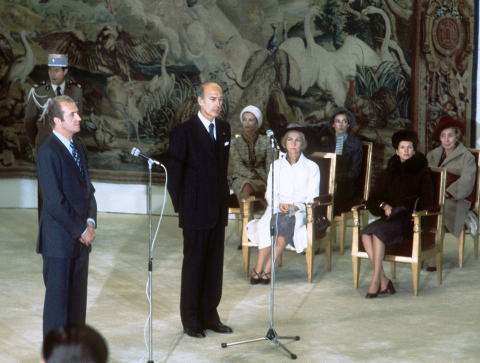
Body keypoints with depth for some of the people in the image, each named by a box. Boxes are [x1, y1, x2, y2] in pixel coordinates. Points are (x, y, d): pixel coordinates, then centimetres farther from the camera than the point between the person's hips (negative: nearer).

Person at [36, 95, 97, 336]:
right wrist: (81, 230, -13)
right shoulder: (48, 153, -16)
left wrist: (90, 222, 0)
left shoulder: (79, 148, 11)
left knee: (78, 298, 14)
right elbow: (55, 203, -19)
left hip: (81, 236, 8)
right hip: (60, 240, -8)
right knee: (58, 298, 2)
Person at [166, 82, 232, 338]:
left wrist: (223, 197, 13)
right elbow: (173, 173, -7)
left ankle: (209, 315, 20)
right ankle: (191, 320, 13)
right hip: (196, 211, -6)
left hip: (218, 209, 6)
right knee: (194, 265, 3)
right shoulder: (184, 132, -9)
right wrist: (181, 205, -6)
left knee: (215, 264, 10)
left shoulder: (224, 129, 9)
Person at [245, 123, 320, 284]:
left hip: (301, 212, -1)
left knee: (285, 221, -36)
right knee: (274, 222, -35)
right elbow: (270, 193, 11)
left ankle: (266, 269, -33)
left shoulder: (311, 167, 9)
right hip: (277, 209, 1)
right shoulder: (276, 165, 17)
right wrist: (279, 204, -12)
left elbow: (312, 198, 3)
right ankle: (259, 269, -34)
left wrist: (295, 207, -16)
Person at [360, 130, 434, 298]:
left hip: (410, 221, -4)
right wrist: (384, 206, -7)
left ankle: (376, 279, -29)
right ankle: (384, 281, -28)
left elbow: (427, 202, -2)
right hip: (390, 219, 4)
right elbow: (374, 199, 15)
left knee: (377, 230, -32)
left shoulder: (421, 172, 7)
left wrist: (404, 209, -15)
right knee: (365, 233, -27)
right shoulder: (388, 173, 20)